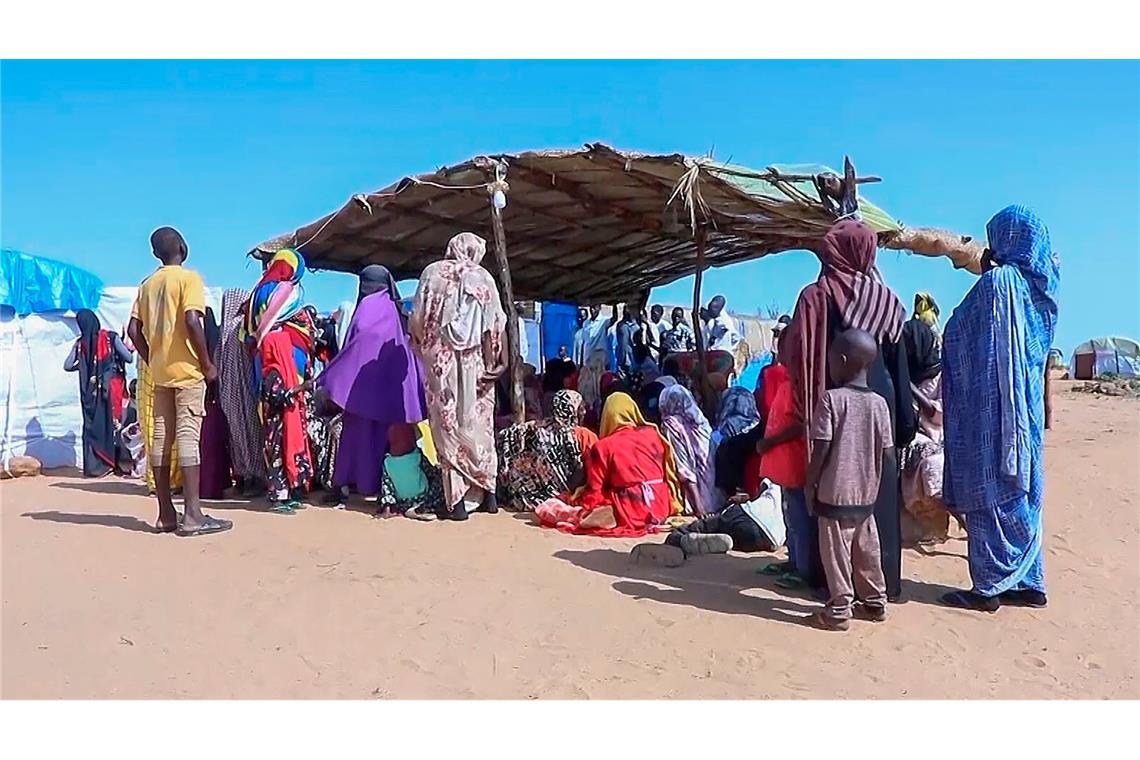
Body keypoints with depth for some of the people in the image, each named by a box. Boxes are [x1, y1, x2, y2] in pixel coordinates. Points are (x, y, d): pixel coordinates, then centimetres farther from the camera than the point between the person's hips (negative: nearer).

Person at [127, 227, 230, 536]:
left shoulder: (147, 284, 14)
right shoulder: (189, 278, -6)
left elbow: (134, 330, 9)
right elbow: (192, 322, -19)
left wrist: (152, 362, 17)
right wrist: (207, 363, -11)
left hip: (160, 372, 6)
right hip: (188, 370, -6)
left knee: (161, 438, 6)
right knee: (188, 437, -9)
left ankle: (166, 514, 10)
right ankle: (192, 515, -10)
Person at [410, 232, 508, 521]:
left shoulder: (432, 273, 4)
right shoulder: (483, 277, 5)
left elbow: (418, 319, 0)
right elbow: (494, 326, -3)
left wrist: (423, 347, 16)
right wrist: (497, 362, -2)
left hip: (441, 360, -1)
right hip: (475, 362, 1)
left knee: (448, 425, 1)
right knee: (478, 424, 12)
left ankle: (456, 500, 0)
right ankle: (486, 492, 19)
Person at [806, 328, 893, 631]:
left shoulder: (831, 399, -14)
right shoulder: (879, 403, 1)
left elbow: (820, 450, -15)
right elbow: (887, 455, 3)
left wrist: (810, 484, -3)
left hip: (835, 493, -5)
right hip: (867, 494, 5)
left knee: (836, 553, 3)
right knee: (867, 550, 18)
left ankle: (838, 611, 10)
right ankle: (876, 602, 30)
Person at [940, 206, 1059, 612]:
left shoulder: (997, 282, -14)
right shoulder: (1040, 284, 10)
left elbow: (964, 341, -8)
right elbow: (1040, 353, 17)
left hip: (993, 407, -8)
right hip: (1026, 407, 8)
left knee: (989, 495, -1)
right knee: (1022, 494, 14)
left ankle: (989, 587, 7)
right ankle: (1028, 582, 23)